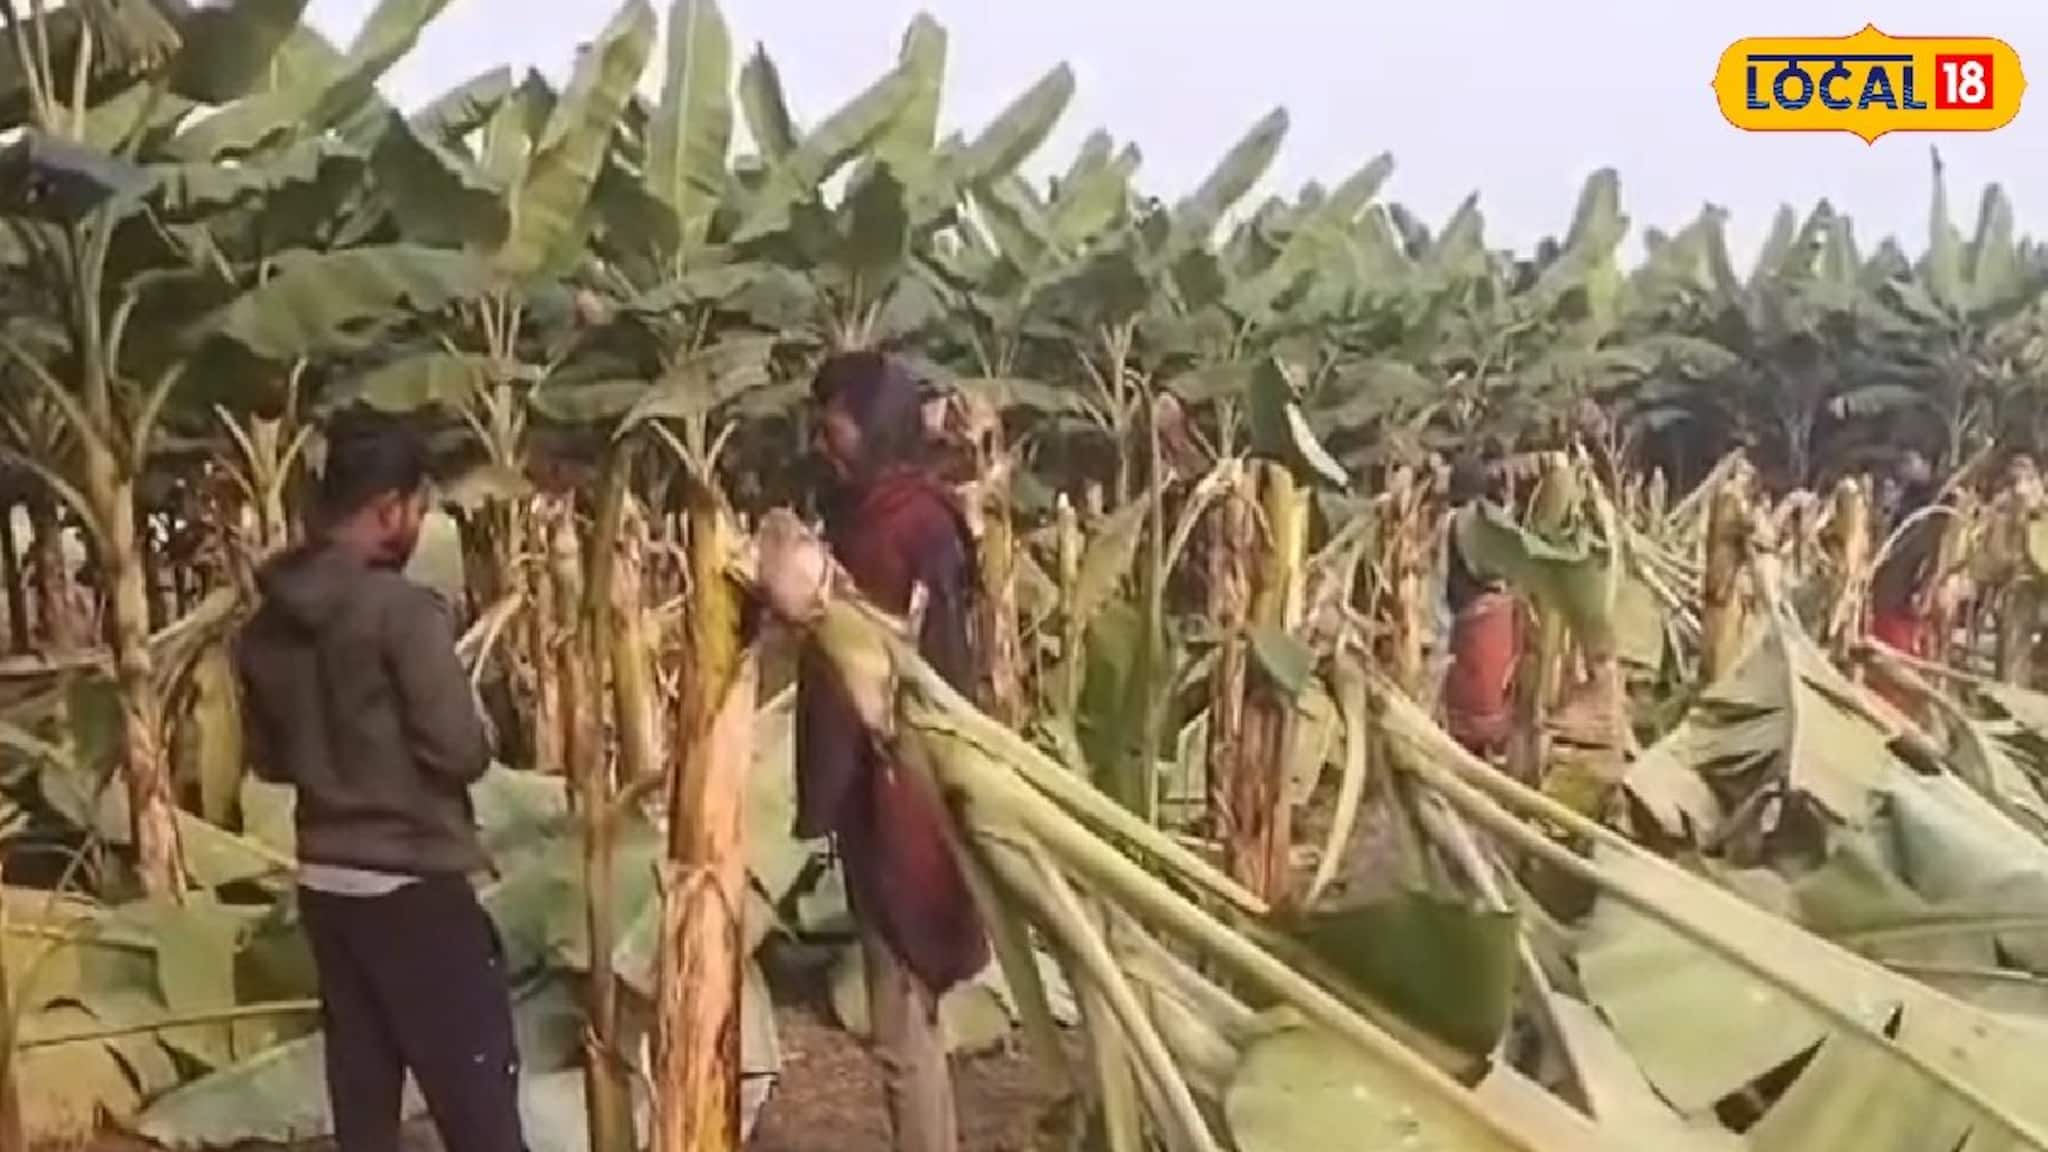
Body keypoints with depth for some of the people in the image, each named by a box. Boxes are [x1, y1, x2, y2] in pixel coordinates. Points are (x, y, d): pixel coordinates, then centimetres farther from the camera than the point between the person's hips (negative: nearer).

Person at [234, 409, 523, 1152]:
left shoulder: (267, 624, 6)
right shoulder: (403, 609, -17)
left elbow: (267, 759, 16)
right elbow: (461, 752, -18)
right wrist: (479, 737, 2)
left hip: (325, 882, 7)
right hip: (414, 885, -7)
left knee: (361, 1091, 14)